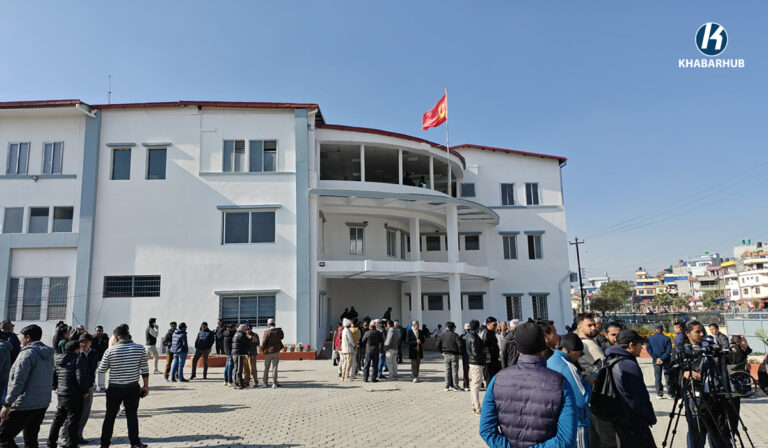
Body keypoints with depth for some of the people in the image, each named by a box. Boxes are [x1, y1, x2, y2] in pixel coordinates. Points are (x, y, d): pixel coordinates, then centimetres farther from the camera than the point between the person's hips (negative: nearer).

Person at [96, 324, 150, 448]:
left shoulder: (110, 350, -9)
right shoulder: (140, 349, -8)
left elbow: (101, 370, 2)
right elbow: (145, 370, -4)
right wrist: (145, 386, 7)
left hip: (114, 389, 0)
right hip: (133, 388, 0)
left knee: (110, 416, 16)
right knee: (132, 415, 10)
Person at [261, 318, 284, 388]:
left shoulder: (267, 332, -13)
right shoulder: (279, 331, -3)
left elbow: (264, 342, -10)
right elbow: (282, 337, 17)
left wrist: (262, 350, 5)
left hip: (268, 352, -2)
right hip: (276, 351, 2)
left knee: (266, 368, 12)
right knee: (274, 367, 3)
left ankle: (265, 383, 18)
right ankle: (274, 383, -2)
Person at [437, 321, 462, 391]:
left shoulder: (442, 335, 3)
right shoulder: (455, 335, -8)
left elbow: (438, 345, 2)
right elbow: (459, 344, -16)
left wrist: (442, 352, 12)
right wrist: (460, 352, -2)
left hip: (446, 355, 3)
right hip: (454, 355, -3)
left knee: (447, 371, 10)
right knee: (455, 371, 3)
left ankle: (447, 386, 10)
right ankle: (455, 386, 6)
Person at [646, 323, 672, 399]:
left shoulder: (650, 338, -1)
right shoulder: (666, 338, -7)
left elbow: (648, 349, -6)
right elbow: (669, 350, -13)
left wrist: (656, 358, -10)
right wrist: (662, 358, -14)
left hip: (656, 360, 1)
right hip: (666, 360, -1)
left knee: (658, 377, 10)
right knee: (668, 376, 9)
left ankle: (659, 393, 11)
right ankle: (670, 393, 11)